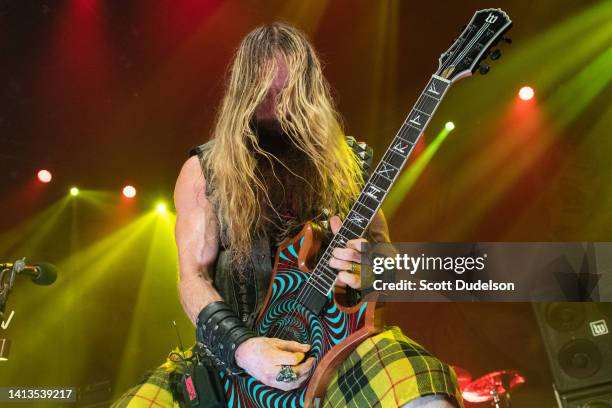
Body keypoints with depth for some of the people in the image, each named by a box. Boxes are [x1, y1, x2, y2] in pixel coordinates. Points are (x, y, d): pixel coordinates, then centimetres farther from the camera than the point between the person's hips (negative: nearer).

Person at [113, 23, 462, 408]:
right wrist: (239, 346, -17)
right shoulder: (204, 170, 6)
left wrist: (367, 267, -14)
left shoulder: (343, 162, 9)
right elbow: (194, 276, 0)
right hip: (235, 350, 2)